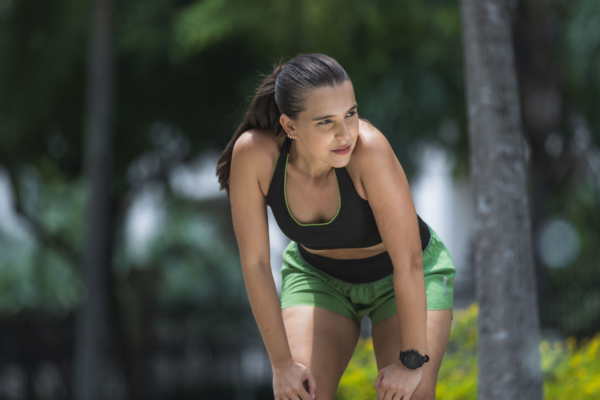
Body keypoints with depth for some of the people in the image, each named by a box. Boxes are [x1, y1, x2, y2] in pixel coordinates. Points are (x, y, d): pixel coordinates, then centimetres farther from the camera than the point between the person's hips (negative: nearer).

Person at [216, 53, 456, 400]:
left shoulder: (368, 147, -38)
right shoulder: (252, 152, -31)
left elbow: (409, 261, -30)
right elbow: (255, 263, -20)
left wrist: (411, 361, -24)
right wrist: (281, 363, -16)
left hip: (406, 277, -2)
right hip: (320, 276, 2)